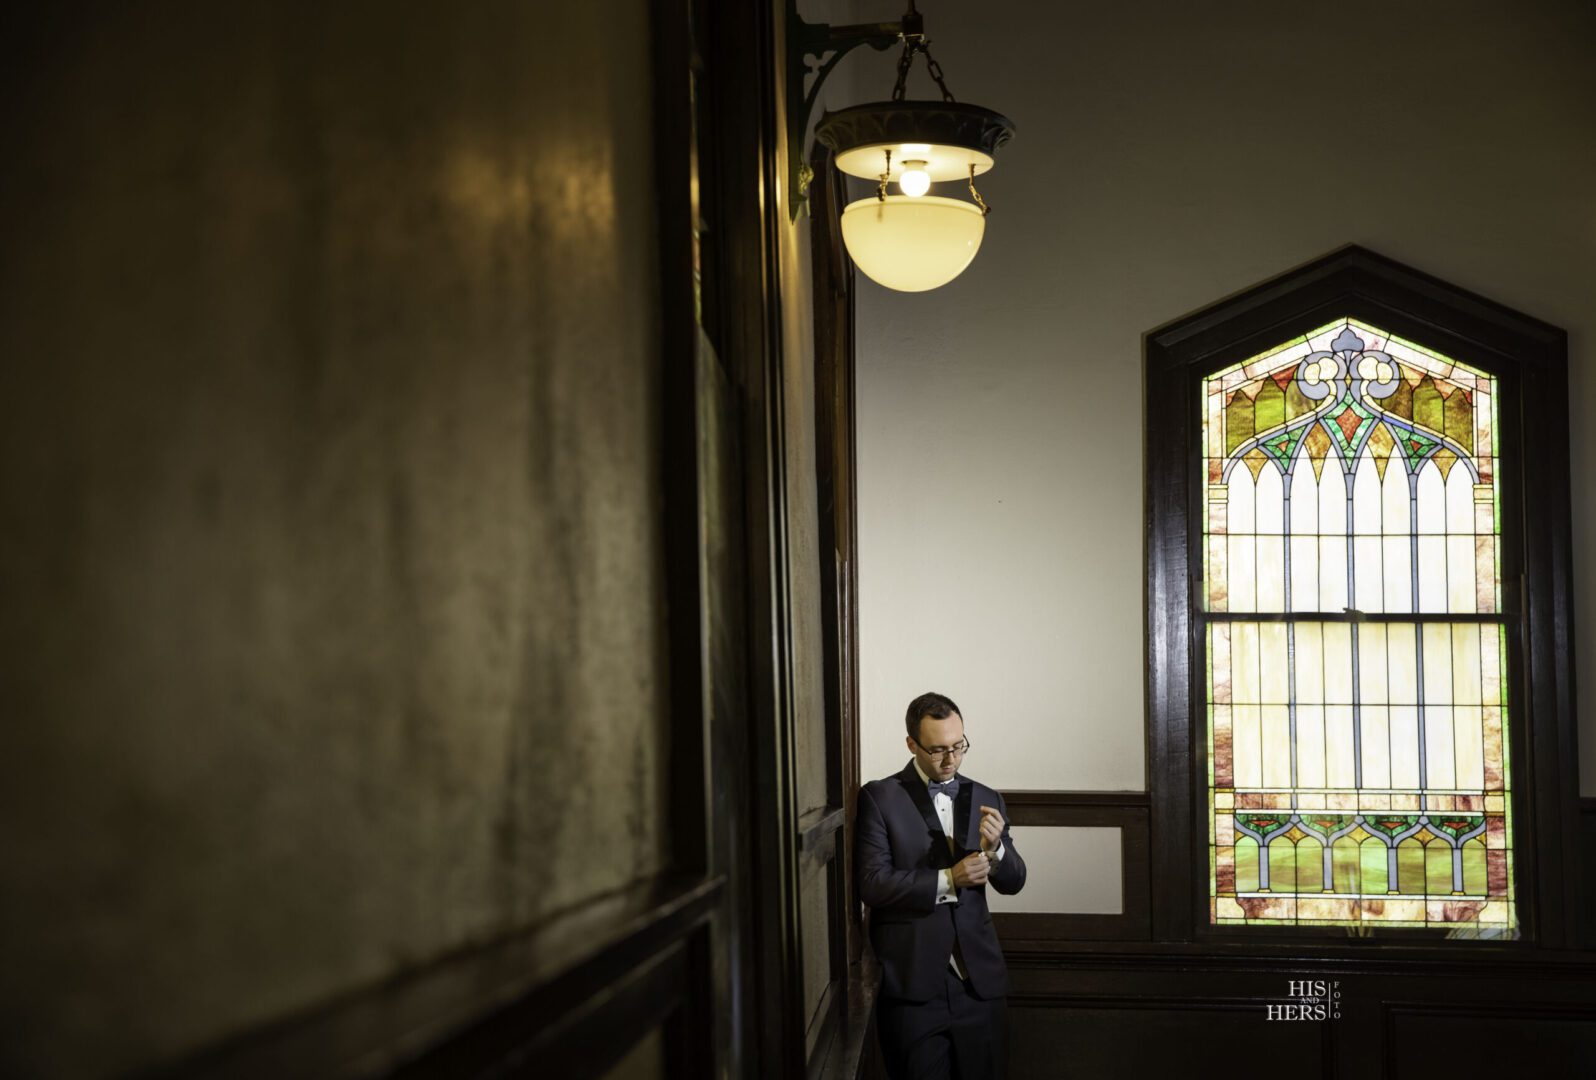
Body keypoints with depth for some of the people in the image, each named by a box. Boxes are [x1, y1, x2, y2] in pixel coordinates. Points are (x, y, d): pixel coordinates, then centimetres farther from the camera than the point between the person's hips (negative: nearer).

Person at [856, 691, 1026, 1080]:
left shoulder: (986, 799, 11)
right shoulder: (879, 798, -2)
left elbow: (1013, 882, 10)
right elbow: (871, 884, -10)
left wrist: (994, 847, -11)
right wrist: (947, 880, -18)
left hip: (979, 980, 4)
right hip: (913, 984, -4)